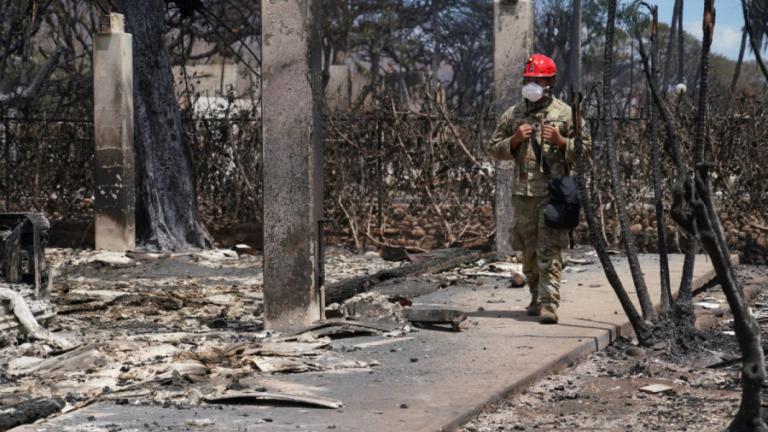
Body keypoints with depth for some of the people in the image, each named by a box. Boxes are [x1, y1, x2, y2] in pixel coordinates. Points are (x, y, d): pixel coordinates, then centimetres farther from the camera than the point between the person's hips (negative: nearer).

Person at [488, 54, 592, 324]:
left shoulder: (565, 114, 2)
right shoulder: (513, 115, 11)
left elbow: (586, 147, 3)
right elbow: (495, 149, 14)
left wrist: (560, 141, -13)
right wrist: (515, 139, -5)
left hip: (553, 192, -4)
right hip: (523, 192, 4)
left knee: (549, 251, -10)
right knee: (528, 251, 11)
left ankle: (549, 304, -14)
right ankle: (537, 298, 26)